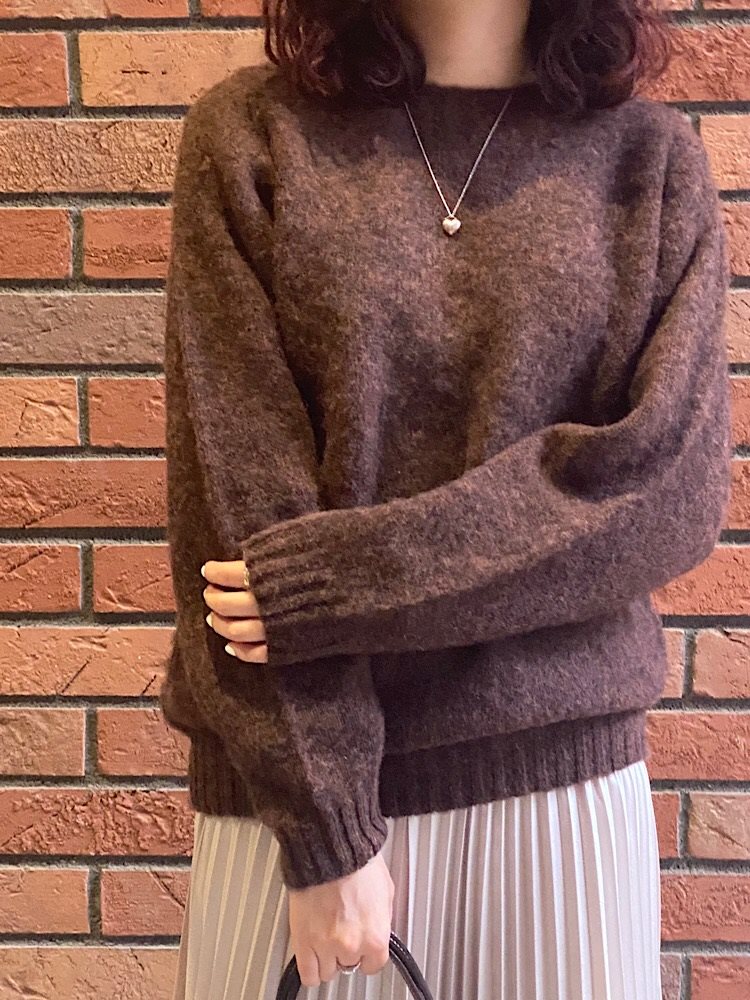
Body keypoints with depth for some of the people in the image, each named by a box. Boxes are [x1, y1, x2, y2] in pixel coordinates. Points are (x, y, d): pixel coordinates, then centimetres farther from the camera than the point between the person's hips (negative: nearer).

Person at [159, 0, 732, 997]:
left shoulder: (652, 156, 1)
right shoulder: (249, 131, -3)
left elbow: (670, 485, -9)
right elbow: (235, 494, -9)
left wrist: (329, 584, -16)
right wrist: (324, 826, -12)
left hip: (565, 777, 1)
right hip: (296, 776, 0)